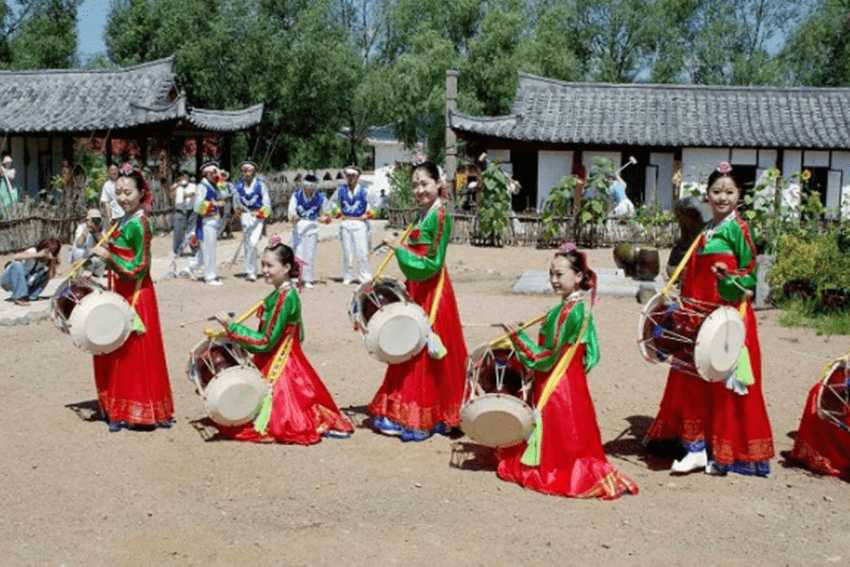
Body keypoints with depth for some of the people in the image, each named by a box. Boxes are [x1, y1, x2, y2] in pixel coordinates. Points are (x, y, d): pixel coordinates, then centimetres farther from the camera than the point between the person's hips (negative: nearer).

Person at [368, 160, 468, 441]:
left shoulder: (439, 215, -14)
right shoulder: (422, 214, 13)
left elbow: (433, 263, -18)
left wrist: (400, 249, -17)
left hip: (431, 291, -9)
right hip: (416, 289, 9)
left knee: (426, 352, -2)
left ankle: (424, 419, 7)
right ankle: (403, 413, 20)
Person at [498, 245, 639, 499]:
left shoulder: (564, 312, -21)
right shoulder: (583, 307, 6)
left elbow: (546, 358, -20)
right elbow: (590, 354, 13)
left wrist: (517, 336, -19)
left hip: (556, 389, -9)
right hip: (573, 381, 9)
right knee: (574, 441, 17)